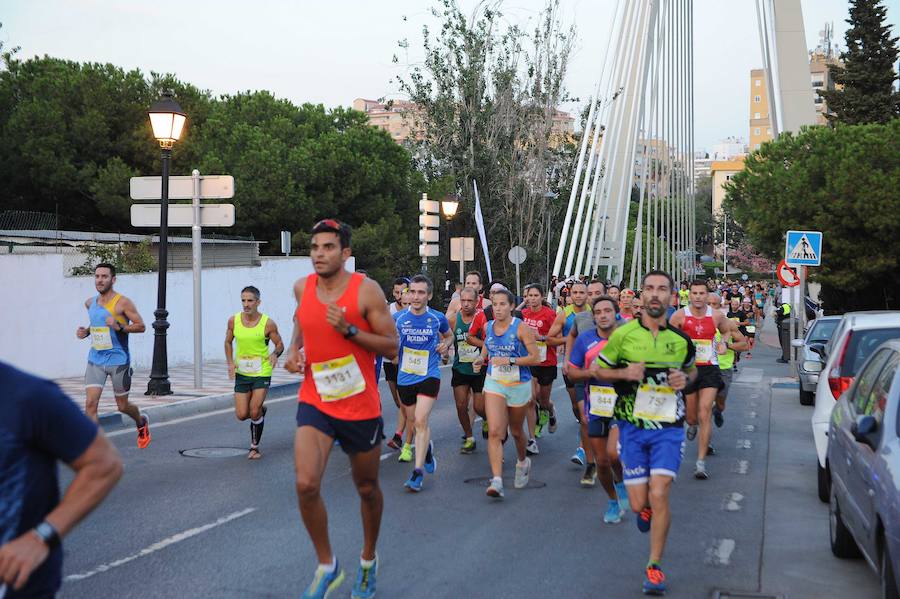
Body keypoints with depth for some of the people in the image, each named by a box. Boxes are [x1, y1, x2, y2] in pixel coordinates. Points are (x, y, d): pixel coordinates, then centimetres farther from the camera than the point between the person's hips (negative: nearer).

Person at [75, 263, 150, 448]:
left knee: (122, 406, 10)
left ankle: (141, 422, 43)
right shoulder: (90, 303, 8)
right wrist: (86, 331, 7)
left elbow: (141, 326, -10)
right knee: (90, 403, -13)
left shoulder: (122, 303, -10)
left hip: (118, 361, -4)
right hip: (95, 360, 4)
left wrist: (119, 327, -25)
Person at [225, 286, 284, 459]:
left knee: (254, 413, -8)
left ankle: (254, 447, 12)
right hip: (241, 373, 3)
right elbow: (228, 342, 12)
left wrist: (275, 354, -24)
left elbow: (280, 345, -1)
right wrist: (230, 363, -2)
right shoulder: (233, 321, -3)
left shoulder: (268, 324, -12)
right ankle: (261, 410, 36)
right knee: (242, 415, 1)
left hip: (262, 373, -3)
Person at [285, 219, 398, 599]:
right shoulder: (302, 287, -1)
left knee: (367, 488, 15)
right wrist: (294, 348, 4)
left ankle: (368, 561, 40)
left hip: (361, 407, -2)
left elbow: (391, 347, -12)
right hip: (315, 402, 2)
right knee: (306, 484, -17)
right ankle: (326, 566, 4)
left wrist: (350, 330, -25)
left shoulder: (367, 291, -13)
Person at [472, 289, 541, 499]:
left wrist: (509, 360, -24)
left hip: (519, 385, -2)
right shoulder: (487, 327, 1)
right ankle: (497, 481, -21)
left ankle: (523, 462, 49)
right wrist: (481, 359, 1)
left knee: (516, 431, 17)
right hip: (494, 384, 2)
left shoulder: (521, 328, -13)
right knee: (494, 432, -15)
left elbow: (535, 357, -15)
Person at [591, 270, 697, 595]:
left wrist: (685, 378, -3)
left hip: (669, 427, 0)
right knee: (639, 503, 1)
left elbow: (691, 370, 21)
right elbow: (597, 370, 5)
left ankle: (654, 566, 3)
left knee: (659, 496, -11)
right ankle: (647, 511, 40)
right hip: (633, 426, 0)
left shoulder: (680, 339, 2)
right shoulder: (623, 334, -4)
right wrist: (624, 373, -14)